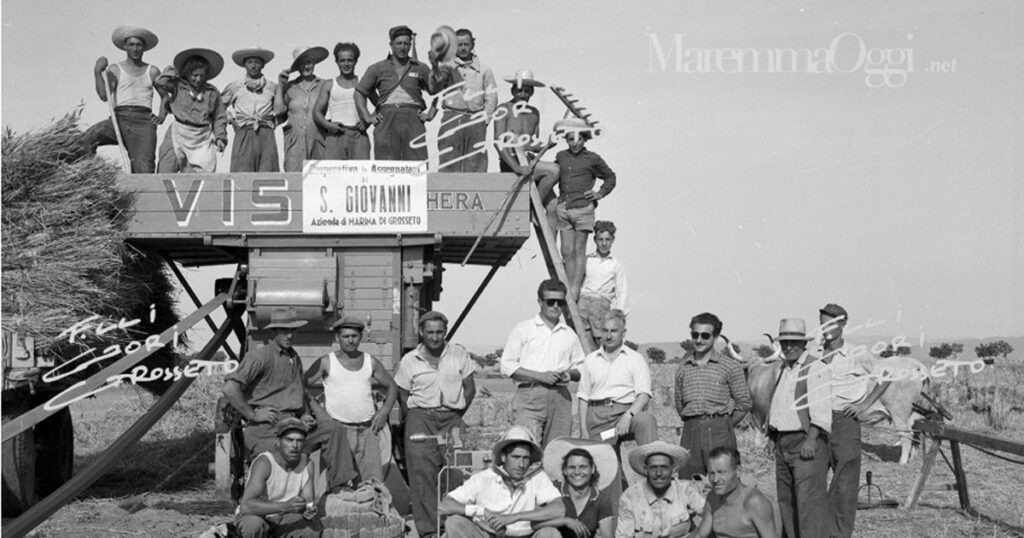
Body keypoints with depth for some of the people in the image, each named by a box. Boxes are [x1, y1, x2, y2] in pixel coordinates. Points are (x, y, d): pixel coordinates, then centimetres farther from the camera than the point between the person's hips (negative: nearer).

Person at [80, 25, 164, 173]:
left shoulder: (152, 71, 18)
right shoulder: (115, 70, 15)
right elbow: (104, 96, 3)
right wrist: (97, 73, -6)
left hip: (144, 121, 0)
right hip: (120, 118, 0)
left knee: (144, 169, -18)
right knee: (87, 139, -29)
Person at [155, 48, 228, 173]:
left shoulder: (212, 92, 10)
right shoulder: (178, 86, 3)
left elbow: (219, 118, 15)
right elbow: (161, 82, -14)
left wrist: (220, 137, 5)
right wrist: (172, 70, 3)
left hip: (202, 138, 2)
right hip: (178, 135, -2)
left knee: (205, 172, -7)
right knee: (166, 171, -3)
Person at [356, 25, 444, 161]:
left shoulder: (420, 68, 14)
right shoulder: (377, 69, 13)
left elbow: (438, 92, 18)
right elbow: (359, 92, 16)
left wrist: (430, 114, 6)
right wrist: (367, 117, 5)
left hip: (413, 120, 0)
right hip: (386, 122, 0)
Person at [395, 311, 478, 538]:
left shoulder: (460, 355, 6)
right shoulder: (409, 361, 5)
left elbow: (470, 389, 8)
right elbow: (403, 397, 10)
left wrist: (456, 415, 0)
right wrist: (415, 420, -1)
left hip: (452, 417, 1)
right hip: (421, 418, -1)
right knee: (422, 472, -9)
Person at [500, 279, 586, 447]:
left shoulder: (569, 334, 19)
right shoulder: (523, 329, 8)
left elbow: (580, 367, 24)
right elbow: (506, 365, 1)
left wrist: (570, 374, -1)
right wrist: (539, 376, -10)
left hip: (560, 396, 4)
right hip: (530, 394, -4)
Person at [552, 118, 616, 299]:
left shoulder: (592, 159, 2)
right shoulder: (561, 157, 11)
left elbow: (610, 177, 14)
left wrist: (600, 193, 3)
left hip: (583, 208, -4)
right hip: (563, 208, 4)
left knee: (579, 250, -1)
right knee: (567, 251, 2)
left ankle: (575, 290, -1)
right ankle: (569, 288, 6)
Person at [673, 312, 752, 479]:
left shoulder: (730, 366, 2)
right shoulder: (683, 368, 12)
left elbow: (744, 403, 5)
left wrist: (725, 426, 4)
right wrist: (693, 425, 10)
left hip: (719, 433, -3)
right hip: (690, 433, 3)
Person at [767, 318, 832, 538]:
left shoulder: (815, 368, -6)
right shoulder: (782, 370, 20)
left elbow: (821, 409, -15)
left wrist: (811, 439, -23)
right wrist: (774, 438, 16)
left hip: (806, 440, -8)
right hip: (783, 443, 8)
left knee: (809, 499, -11)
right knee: (786, 500, 10)